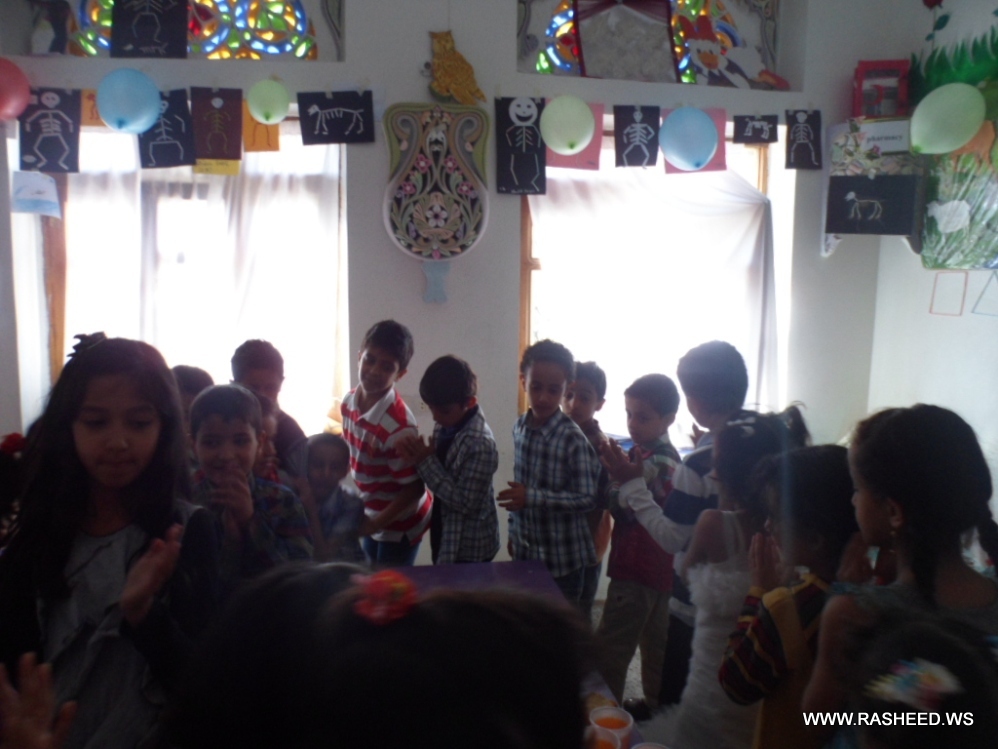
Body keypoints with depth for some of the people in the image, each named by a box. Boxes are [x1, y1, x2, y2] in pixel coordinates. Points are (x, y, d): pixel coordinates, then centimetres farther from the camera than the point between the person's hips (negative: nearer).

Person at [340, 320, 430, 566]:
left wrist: (375, 525, -22)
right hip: (372, 514, 7)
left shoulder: (398, 426, -32)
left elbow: (414, 489, -25)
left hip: (398, 523, -7)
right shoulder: (349, 401, -9)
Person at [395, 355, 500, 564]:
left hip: (469, 549, -8)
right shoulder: (445, 426, -2)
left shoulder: (480, 443, -27)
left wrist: (427, 461, -25)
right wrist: (416, 458, -14)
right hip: (445, 537, 8)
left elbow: (465, 502, -26)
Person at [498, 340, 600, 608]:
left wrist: (533, 497, -27)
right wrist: (514, 532, 14)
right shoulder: (520, 427, -1)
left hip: (563, 559, -6)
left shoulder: (573, 439, -21)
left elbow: (587, 499, -20)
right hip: (525, 551, 6)